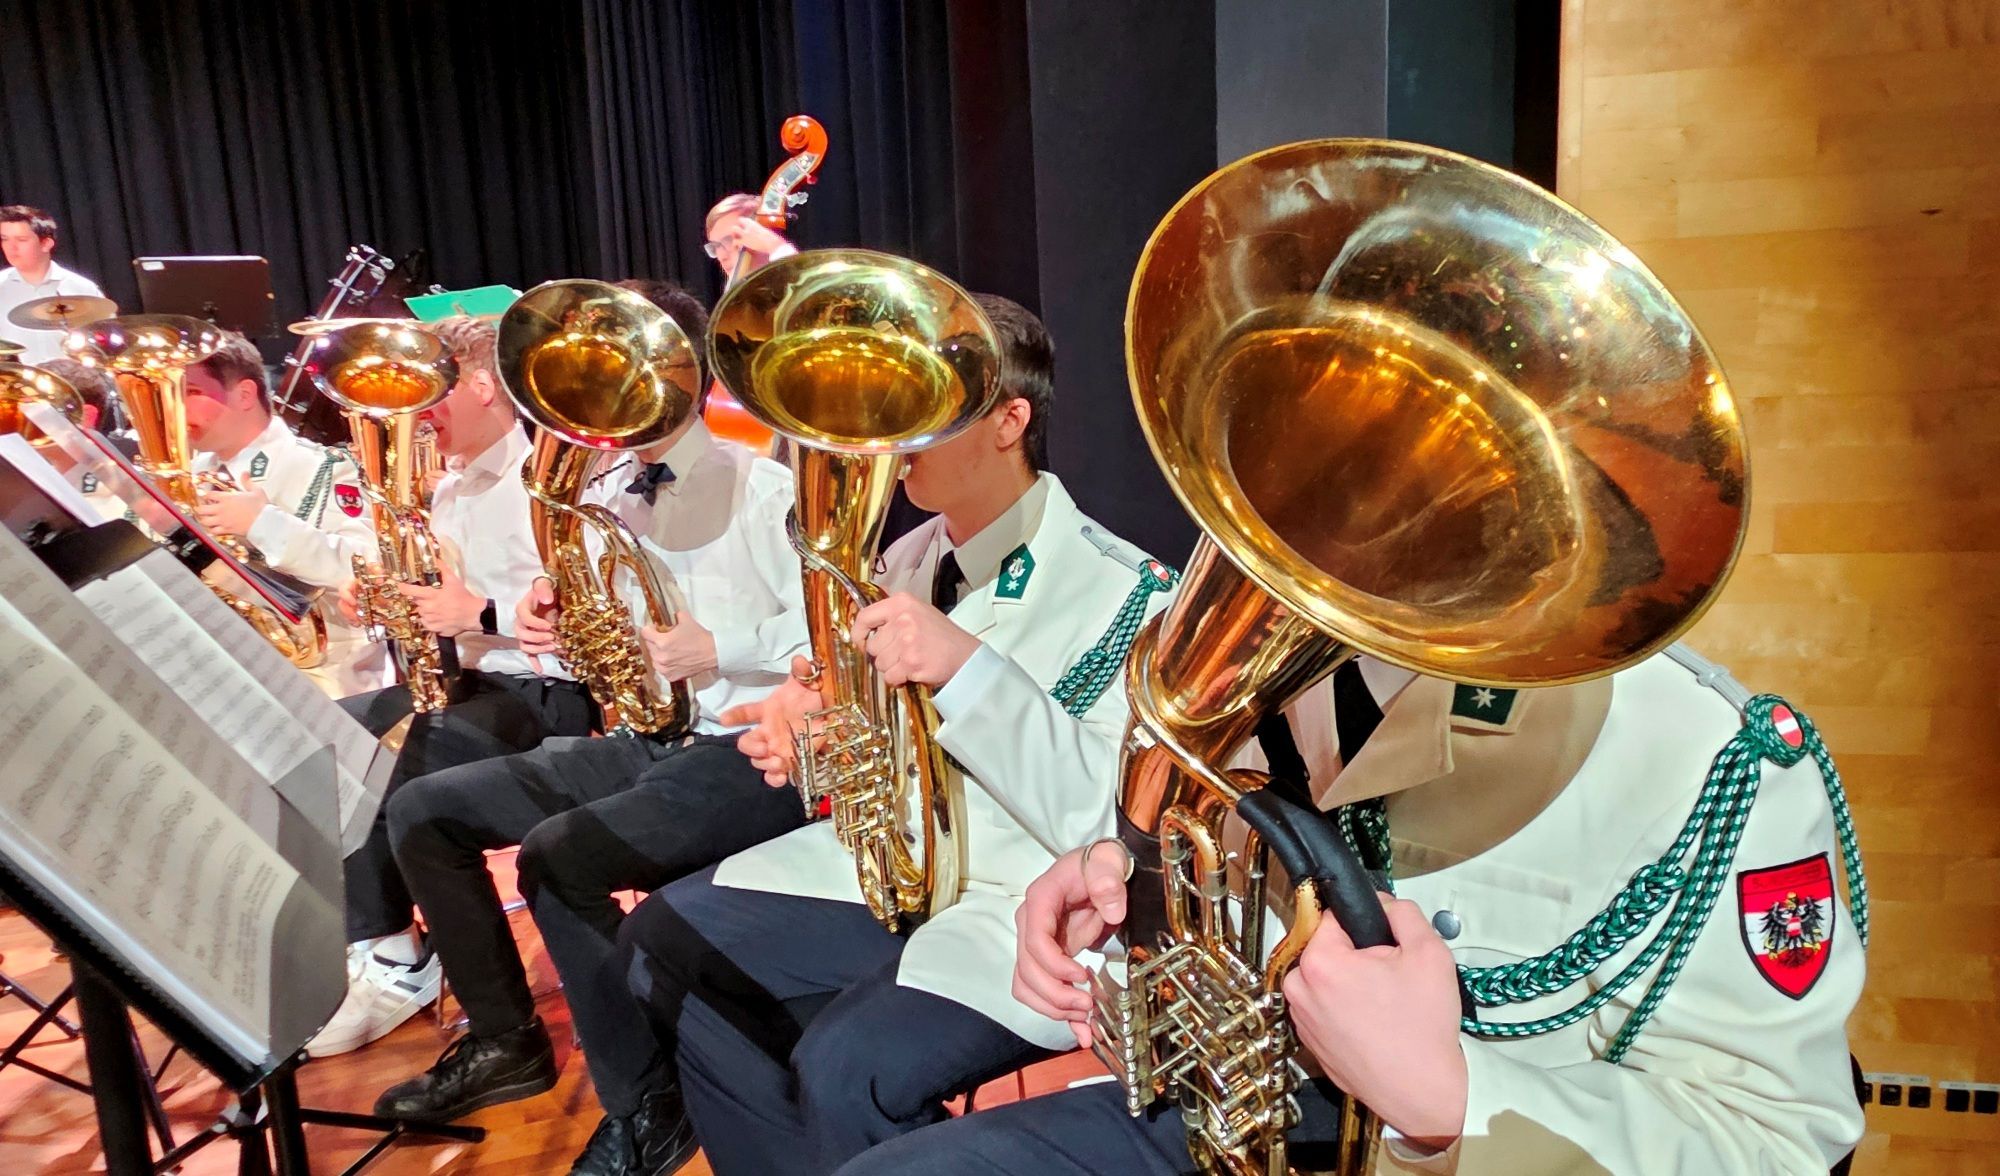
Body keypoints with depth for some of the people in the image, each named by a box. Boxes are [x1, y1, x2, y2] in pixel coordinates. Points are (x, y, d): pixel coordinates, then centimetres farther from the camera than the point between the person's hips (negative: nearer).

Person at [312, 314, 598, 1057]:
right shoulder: (450, 487, 17)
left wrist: (483, 613, -28)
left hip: (547, 686, -9)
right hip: (464, 674, 9)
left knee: (421, 751, -31)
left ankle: (394, 954, -9)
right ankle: (378, 944, -5)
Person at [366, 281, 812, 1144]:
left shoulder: (764, 491, -10)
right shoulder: (603, 497, 11)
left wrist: (719, 650, -23)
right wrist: (552, 622, -6)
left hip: (746, 750, -8)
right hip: (639, 741, 8)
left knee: (558, 856, -29)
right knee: (423, 810, 4)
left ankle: (646, 1106, -9)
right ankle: (505, 1039, 15)